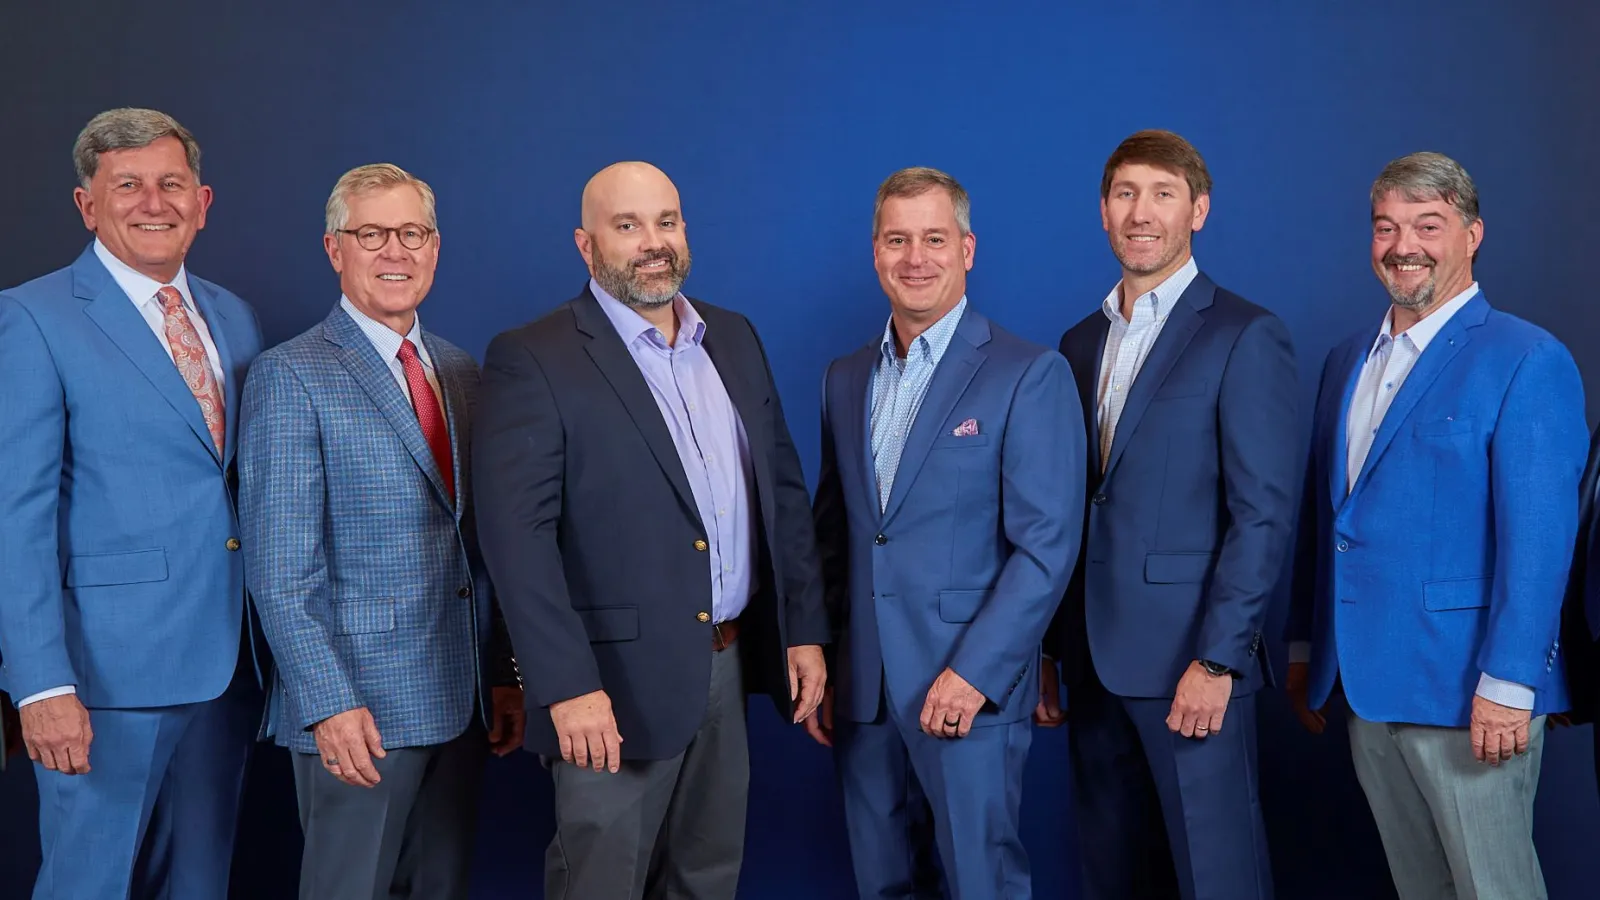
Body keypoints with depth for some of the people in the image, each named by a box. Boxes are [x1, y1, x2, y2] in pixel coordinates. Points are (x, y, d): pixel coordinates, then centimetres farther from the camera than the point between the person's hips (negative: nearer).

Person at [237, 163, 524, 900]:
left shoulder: (463, 374, 11)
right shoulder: (291, 377, -8)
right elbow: (279, 569, -13)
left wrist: (504, 675, 10)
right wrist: (329, 702, -19)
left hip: (461, 702, 6)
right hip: (357, 707, -6)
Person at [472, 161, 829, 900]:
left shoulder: (734, 339, 10)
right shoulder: (533, 360, -10)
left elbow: (784, 487, 13)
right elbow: (516, 533, -17)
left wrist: (804, 628, 8)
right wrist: (568, 685, -23)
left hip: (729, 668, 6)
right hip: (618, 679, -6)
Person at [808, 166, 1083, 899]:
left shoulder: (1029, 375, -7)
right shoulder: (846, 378, 11)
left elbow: (1047, 544, -12)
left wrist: (974, 672, -18)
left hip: (968, 687, -5)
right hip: (861, 692, 5)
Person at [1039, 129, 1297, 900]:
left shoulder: (1245, 337, -6)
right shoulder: (1081, 343, 14)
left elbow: (1263, 514, -12)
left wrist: (1217, 661, -17)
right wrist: (1047, 650, 10)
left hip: (1190, 660, -6)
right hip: (1094, 661, 6)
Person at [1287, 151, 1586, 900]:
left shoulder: (1526, 361, -9)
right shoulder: (1348, 362, 13)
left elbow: (1538, 537, -15)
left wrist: (1507, 684, -20)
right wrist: (1305, 648, 14)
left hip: (1465, 695, -6)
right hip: (1367, 686, 7)